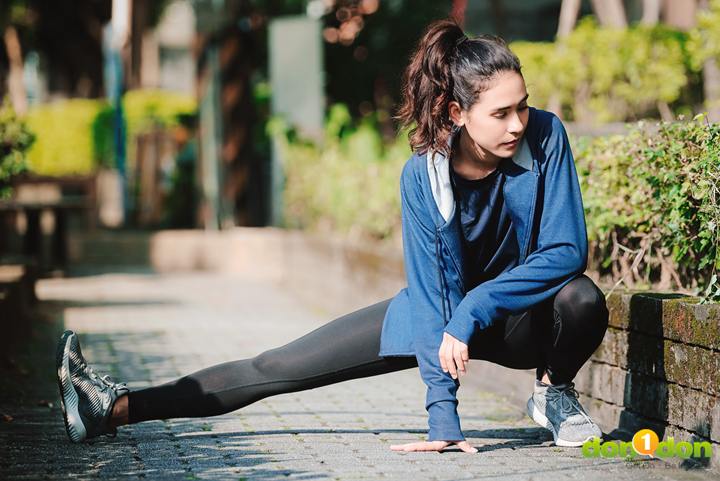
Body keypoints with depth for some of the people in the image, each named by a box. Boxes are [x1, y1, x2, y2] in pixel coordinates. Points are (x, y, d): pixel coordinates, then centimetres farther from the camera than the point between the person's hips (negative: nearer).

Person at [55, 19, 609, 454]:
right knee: (280, 367, -6)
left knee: (583, 300, -36)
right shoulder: (422, 175, -22)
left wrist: (472, 312, -32)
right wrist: (443, 416, -28)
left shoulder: (544, 137, -24)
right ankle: (118, 407, -5)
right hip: (446, 309, 1)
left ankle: (554, 391, -3)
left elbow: (566, 251, -23)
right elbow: (432, 289, -21)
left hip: (523, 318, -1)